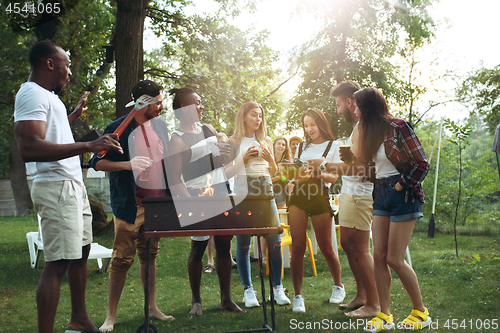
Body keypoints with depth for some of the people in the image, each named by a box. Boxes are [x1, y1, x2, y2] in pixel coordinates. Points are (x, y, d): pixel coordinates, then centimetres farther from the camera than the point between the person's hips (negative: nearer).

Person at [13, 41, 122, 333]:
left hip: (73, 185, 11)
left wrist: (75, 115, 40)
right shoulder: (32, 94, -15)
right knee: (58, 263, -11)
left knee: (82, 251, 17)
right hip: (56, 187, -11)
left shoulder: (47, 96, 18)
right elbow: (29, 148, -29)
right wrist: (89, 146, -34)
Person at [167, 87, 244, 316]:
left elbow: (225, 157, 24)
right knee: (198, 247, 1)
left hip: (222, 193, 6)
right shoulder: (177, 139, -9)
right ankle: (196, 300, 15)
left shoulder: (208, 129, 12)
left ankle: (226, 298, 15)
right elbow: (174, 179, -13)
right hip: (199, 197, -6)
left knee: (224, 245, 7)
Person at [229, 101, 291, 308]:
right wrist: (244, 159, -11)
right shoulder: (234, 141, 5)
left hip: (265, 191, 3)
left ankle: (277, 288, 8)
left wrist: (270, 158, -1)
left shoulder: (266, 141, 15)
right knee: (243, 242, -1)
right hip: (242, 192, -3)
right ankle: (248, 290, 9)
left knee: (275, 240, -2)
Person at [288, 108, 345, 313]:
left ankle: (338, 286, 27)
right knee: (297, 247, -5)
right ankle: (298, 296, 1)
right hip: (298, 196, 3)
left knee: (326, 248, 3)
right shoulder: (302, 147, 19)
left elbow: (334, 178, -1)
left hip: (319, 196, -3)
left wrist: (317, 174, -20)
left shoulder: (333, 146, 7)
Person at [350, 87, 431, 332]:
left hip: (402, 195, -7)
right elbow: (367, 163, 17)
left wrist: (401, 186, -12)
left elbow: (422, 164, -12)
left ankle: (421, 312, 11)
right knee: (379, 256, 1)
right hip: (381, 194, 8)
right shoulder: (372, 131, 10)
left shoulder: (398, 127, -13)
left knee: (395, 259, -6)